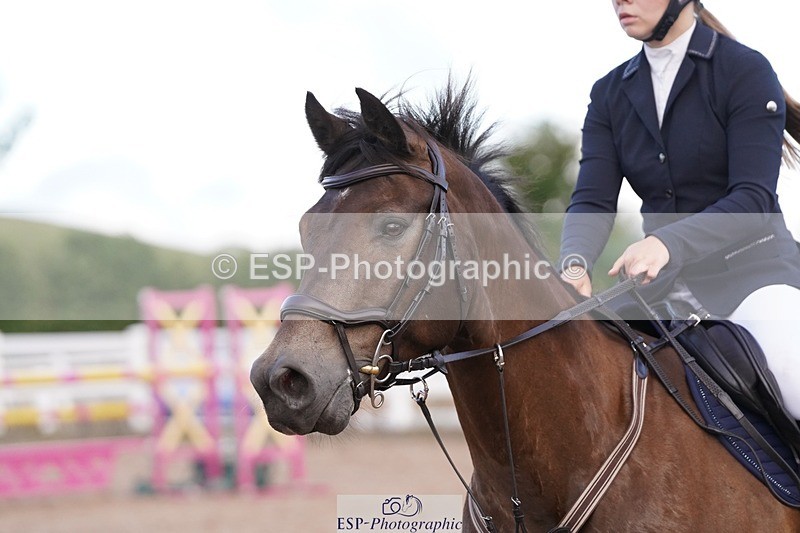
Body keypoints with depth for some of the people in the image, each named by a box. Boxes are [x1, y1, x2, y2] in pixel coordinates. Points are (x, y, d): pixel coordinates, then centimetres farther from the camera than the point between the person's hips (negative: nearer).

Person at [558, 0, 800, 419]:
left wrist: (668, 243, -33)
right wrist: (575, 265, -23)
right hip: (662, 276, 6)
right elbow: (593, 199, -1)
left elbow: (754, 198, -17)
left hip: (750, 263, -6)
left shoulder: (746, 71, -7)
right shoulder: (610, 93, 10)